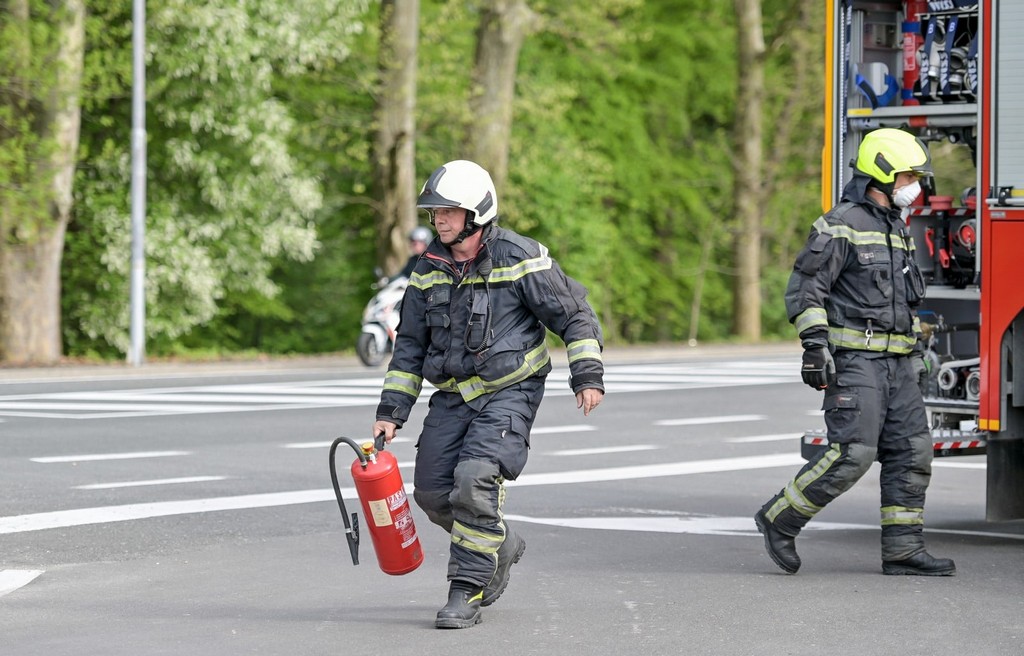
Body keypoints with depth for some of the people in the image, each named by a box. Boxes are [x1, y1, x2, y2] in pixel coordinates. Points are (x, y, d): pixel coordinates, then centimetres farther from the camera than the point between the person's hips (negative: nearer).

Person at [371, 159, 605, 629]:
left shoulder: (519, 259, -10)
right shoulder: (429, 270, 6)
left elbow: (574, 314, -3)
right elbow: (410, 345, 13)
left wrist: (588, 376, -10)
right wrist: (391, 411, 7)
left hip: (509, 392, -6)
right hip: (451, 396, 6)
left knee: (475, 479, -23)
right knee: (433, 493, 1)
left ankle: (467, 593, -13)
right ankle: (502, 546, 28)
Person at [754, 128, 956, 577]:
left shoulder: (895, 228, 18)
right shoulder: (842, 225, -9)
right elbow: (804, 289, -13)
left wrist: (912, 353, 24)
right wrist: (815, 345, -21)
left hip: (895, 364, 9)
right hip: (853, 359, -9)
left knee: (911, 453, 2)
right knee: (852, 454, -15)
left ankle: (902, 549, 5)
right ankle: (780, 520, -1)